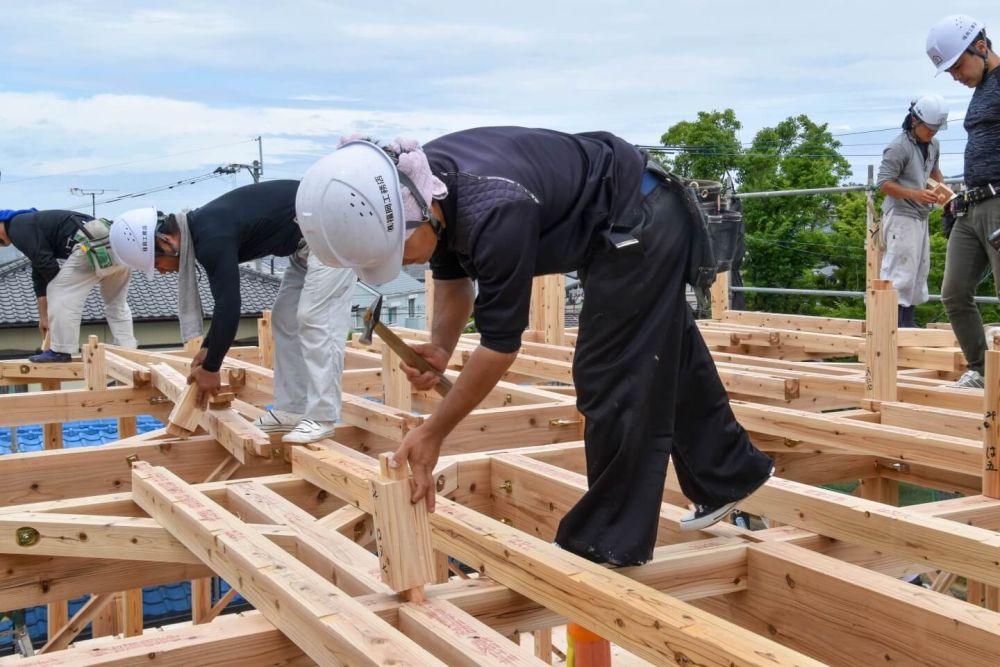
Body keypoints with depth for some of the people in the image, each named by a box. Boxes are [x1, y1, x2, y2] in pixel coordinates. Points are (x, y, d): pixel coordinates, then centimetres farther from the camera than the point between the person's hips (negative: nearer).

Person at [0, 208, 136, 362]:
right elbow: (40, 277, 37)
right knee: (117, 303, 20)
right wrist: (44, 317, 39)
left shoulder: (18, 228, 5)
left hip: (92, 243, -10)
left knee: (59, 293, 2)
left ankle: (61, 351, 4)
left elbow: (47, 265, -4)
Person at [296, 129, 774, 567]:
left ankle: (609, 545, 8)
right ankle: (728, 477, 41)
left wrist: (433, 432, -22)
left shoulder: (495, 214, -40)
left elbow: (501, 342, -30)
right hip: (630, 226, 9)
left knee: (612, 381, -6)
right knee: (667, 360, 21)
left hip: (640, 225, -9)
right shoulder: (419, 181, -13)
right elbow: (453, 278, 3)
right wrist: (439, 348, -14)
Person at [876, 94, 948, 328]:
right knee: (900, 273, -13)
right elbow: (883, 182, -18)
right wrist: (915, 194, -28)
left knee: (920, 271, 12)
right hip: (901, 216, -9)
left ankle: (909, 322, 20)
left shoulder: (933, 145, 10)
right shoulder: (899, 147, -15)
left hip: (921, 216, 9)